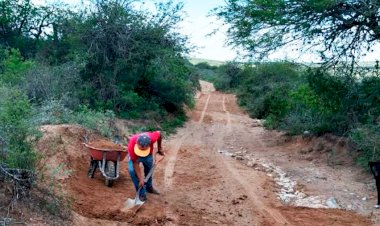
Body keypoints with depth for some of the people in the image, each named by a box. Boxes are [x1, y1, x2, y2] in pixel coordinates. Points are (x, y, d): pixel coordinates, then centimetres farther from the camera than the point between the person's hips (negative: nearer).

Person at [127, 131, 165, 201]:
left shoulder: (152, 137, -41)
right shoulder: (131, 145, -43)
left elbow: (159, 133, -16)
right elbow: (135, 163, -34)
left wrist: (159, 148, -5)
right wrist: (141, 179, -35)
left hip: (148, 154, 2)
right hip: (134, 155, -2)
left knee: (149, 169, 15)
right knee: (132, 171, -20)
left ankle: (149, 187, 44)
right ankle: (141, 193, -4)